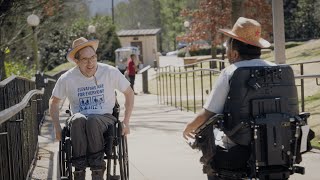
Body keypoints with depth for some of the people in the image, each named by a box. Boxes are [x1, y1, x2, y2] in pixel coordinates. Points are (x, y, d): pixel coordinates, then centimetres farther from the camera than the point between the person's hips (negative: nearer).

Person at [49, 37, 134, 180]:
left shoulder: (110, 73, -2)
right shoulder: (67, 79, 0)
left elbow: (129, 93, 10)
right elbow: (54, 102, 15)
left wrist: (125, 122, 4)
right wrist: (57, 128, 6)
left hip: (105, 118, -1)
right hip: (79, 120, 1)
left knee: (92, 120, -38)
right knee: (78, 119, -37)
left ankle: (97, 168, -27)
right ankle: (79, 168, -32)